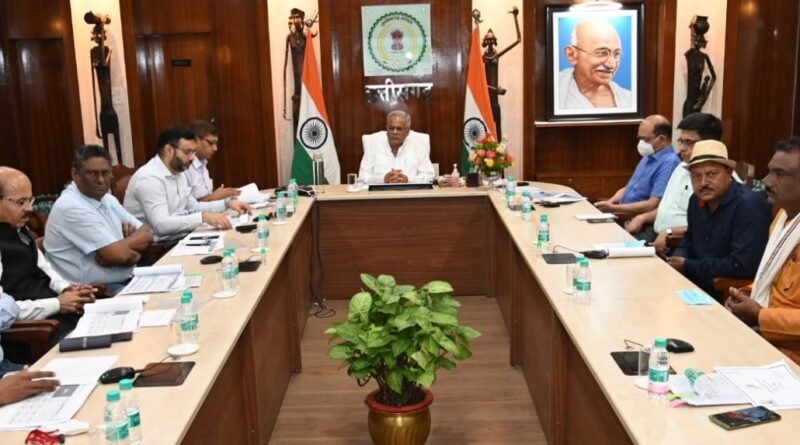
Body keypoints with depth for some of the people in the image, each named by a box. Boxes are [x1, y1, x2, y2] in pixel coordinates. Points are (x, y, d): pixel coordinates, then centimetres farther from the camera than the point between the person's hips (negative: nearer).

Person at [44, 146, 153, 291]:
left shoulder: (107, 199, 11)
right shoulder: (71, 207, -17)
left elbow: (146, 233, 7)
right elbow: (118, 254, -22)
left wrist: (129, 252, -12)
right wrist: (135, 252, -1)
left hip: (128, 280, 8)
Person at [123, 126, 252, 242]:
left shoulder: (177, 174, 11)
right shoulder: (150, 178, -19)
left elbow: (193, 207, 19)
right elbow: (161, 225, -29)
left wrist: (227, 203, 6)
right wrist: (204, 217, -36)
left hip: (179, 238, 9)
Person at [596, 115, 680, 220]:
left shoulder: (669, 163, -15)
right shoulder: (649, 157, 17)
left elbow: (652, 205, -22)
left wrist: (613, 208, -20)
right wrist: (609, 203, 1)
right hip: (623, 218, 9)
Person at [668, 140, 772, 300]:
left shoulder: (749, 206, -20)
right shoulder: (697, 200, 4)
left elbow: (743, 266, -27)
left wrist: (687, 266, -17)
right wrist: (676, 261, -4)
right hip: (698, 283, 7)